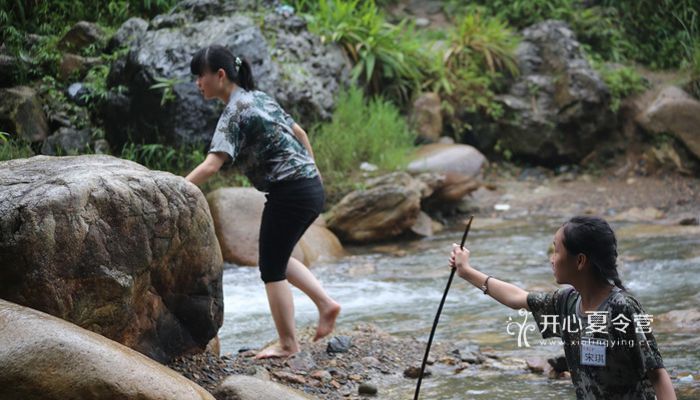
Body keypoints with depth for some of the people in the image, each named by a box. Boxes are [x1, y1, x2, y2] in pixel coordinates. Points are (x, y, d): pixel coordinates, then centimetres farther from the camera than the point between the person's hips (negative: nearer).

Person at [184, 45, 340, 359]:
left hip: (290, 192, -9)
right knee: (277, 257, 22)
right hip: (311, 188, 9)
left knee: (271, 268, 2)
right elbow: (299, 133, 20)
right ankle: (325, 303, 17)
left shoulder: (235, 112, -14)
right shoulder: (258, 97, 13)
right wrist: (313, 173, 28)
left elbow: (211, 165, -24)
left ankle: (288, 344, 9)